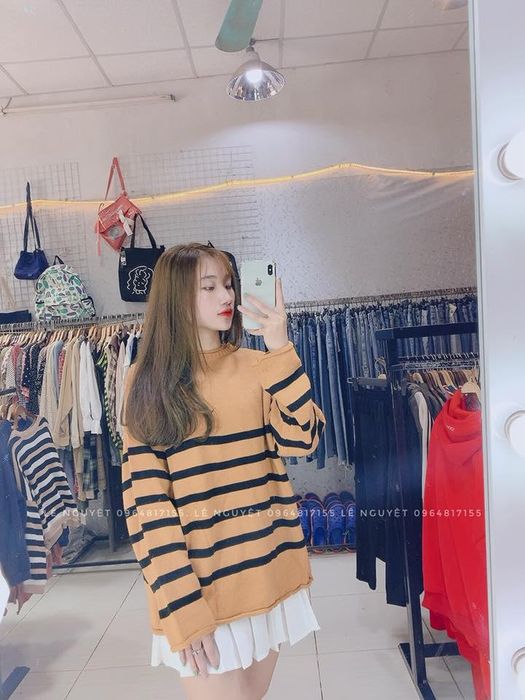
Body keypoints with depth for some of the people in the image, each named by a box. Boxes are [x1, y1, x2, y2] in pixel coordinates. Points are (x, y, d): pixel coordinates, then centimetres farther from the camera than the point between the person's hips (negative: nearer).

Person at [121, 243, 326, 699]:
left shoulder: (255, 366, 2)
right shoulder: (149, 379, -6)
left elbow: (302, 439, -11)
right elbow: (145, 498, -10)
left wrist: (280, 350, -16)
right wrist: (182, 606, -14)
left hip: (269, 572, 4)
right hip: (199, 585, -3)